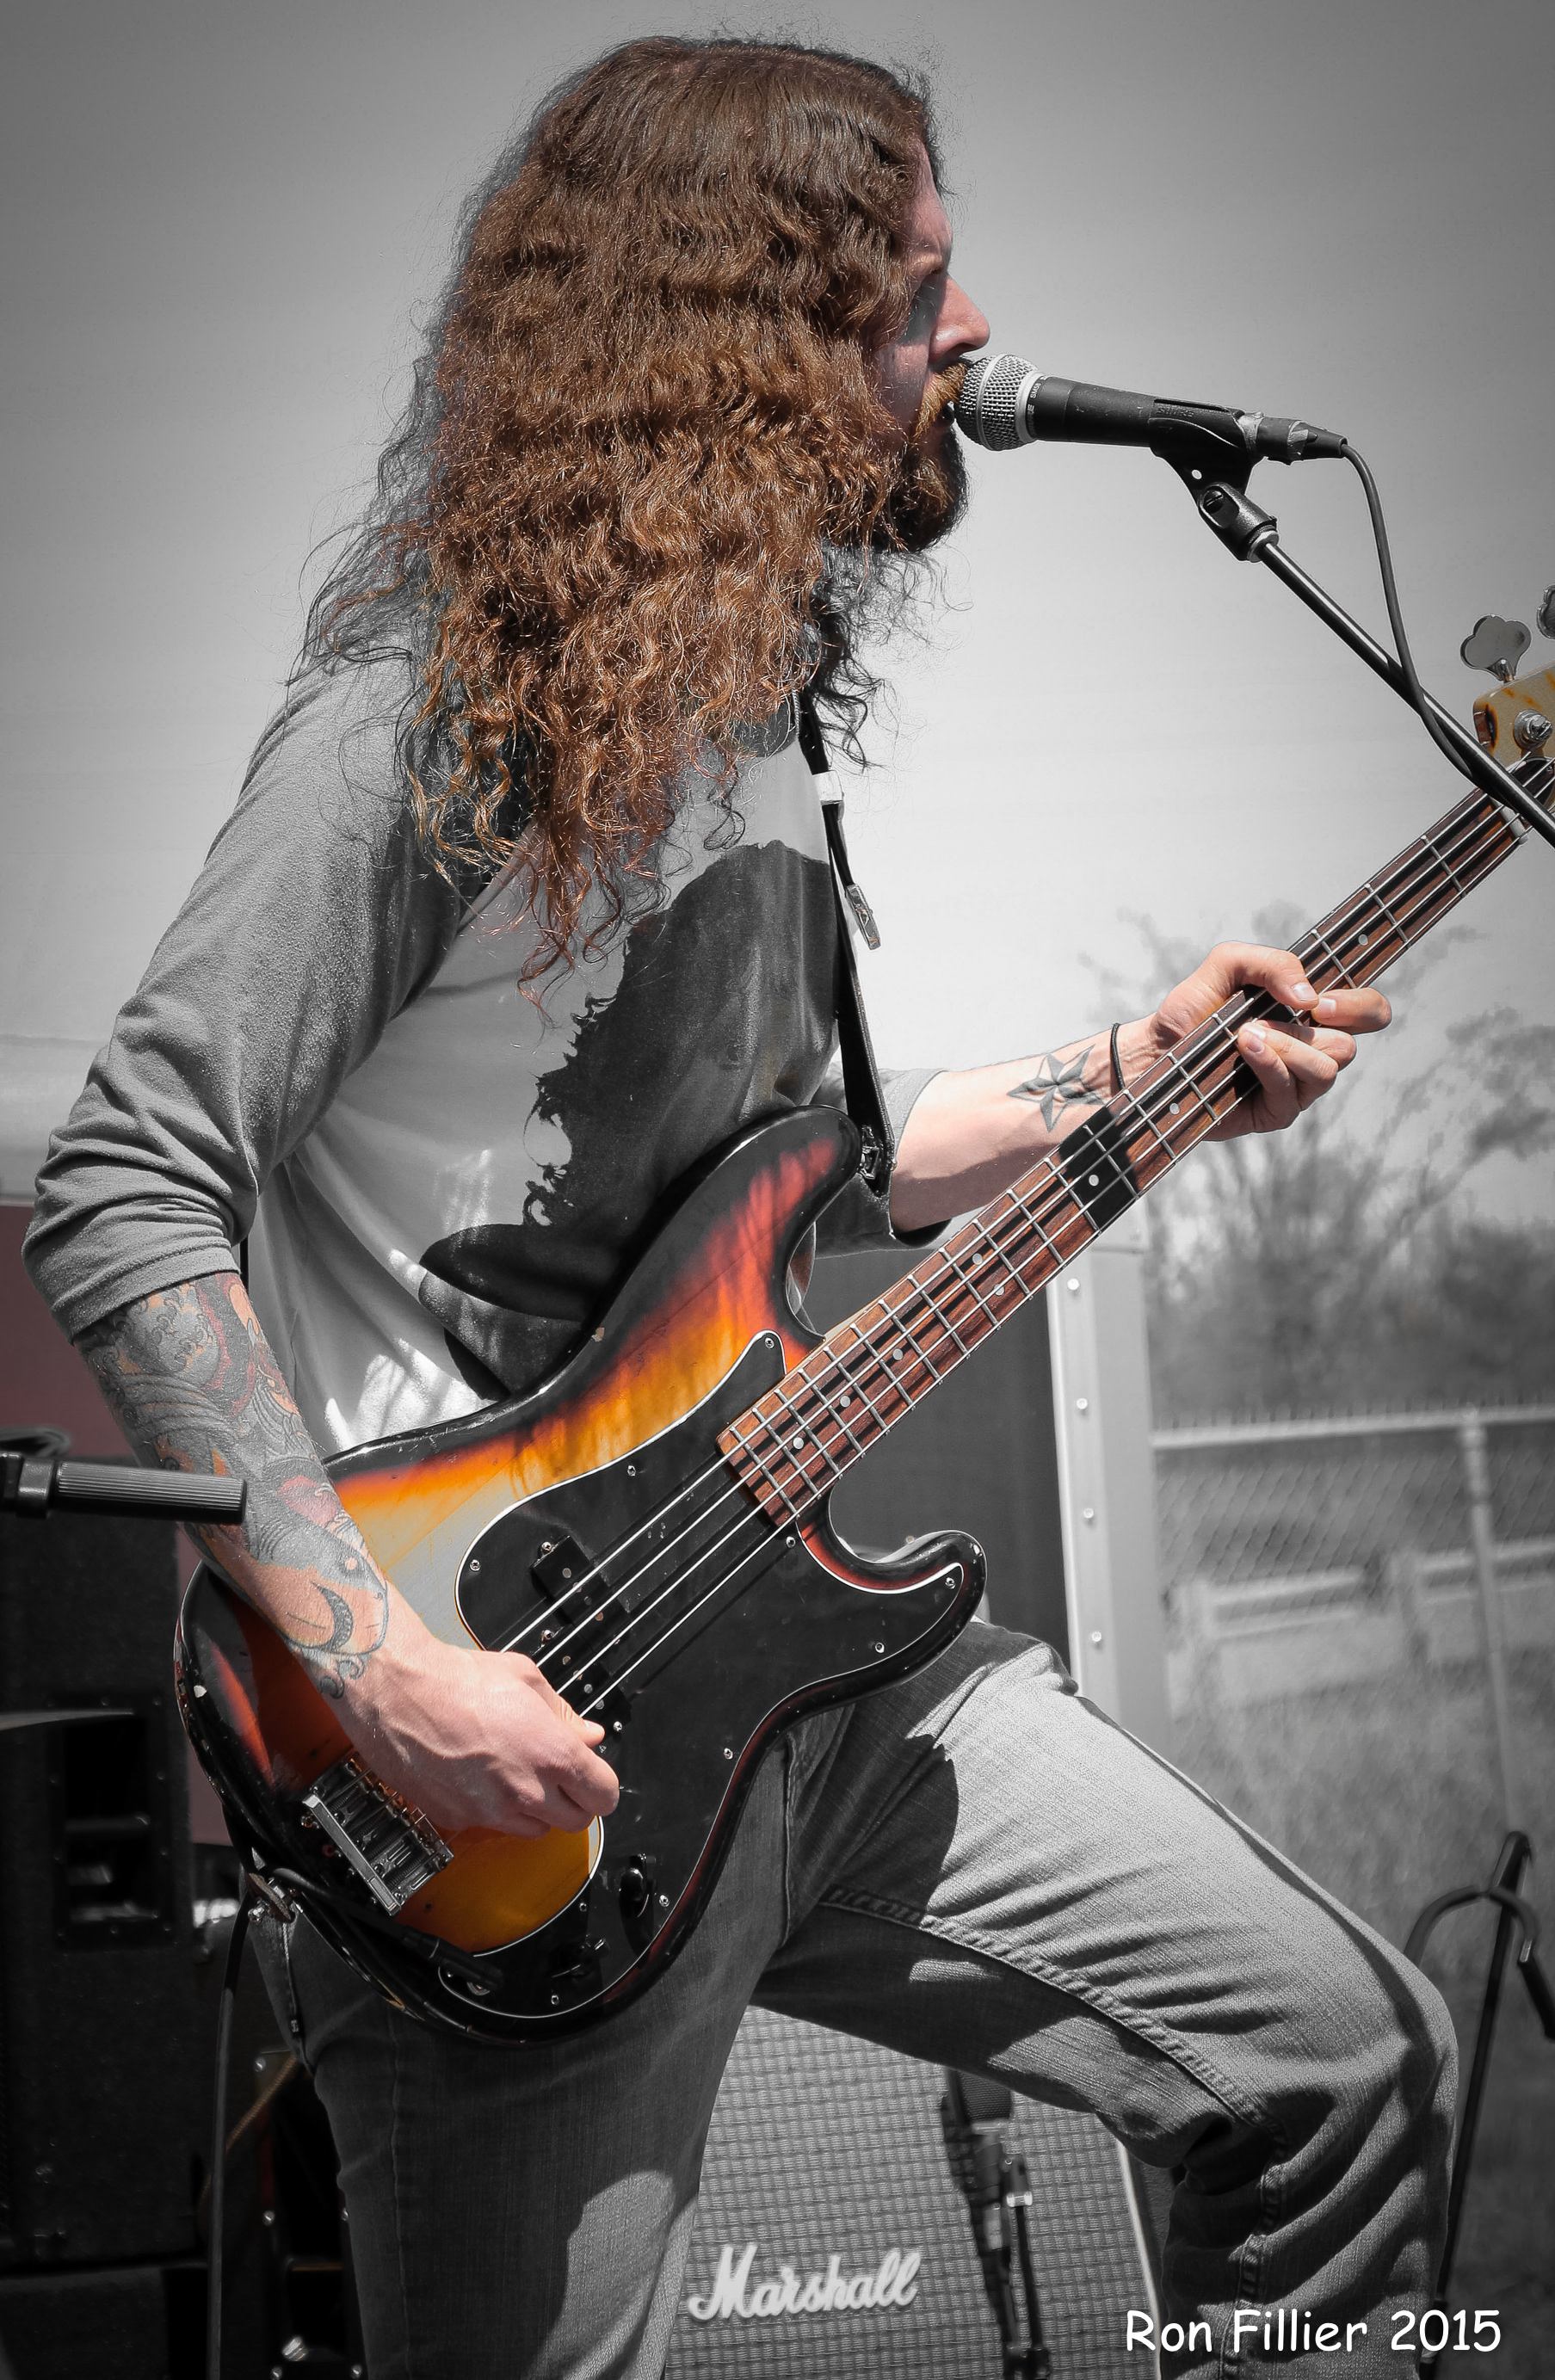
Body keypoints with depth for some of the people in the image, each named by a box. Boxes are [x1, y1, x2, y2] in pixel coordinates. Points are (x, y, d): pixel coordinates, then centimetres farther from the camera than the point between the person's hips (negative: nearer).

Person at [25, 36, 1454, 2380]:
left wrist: (1123, 1082, 12)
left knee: (1349, 2060, 10)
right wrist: (383, 1662, -24)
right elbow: (120, 1207, -19)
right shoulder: (436, 711, -16)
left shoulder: (749, 696, 12)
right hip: (531, 1758, -8)